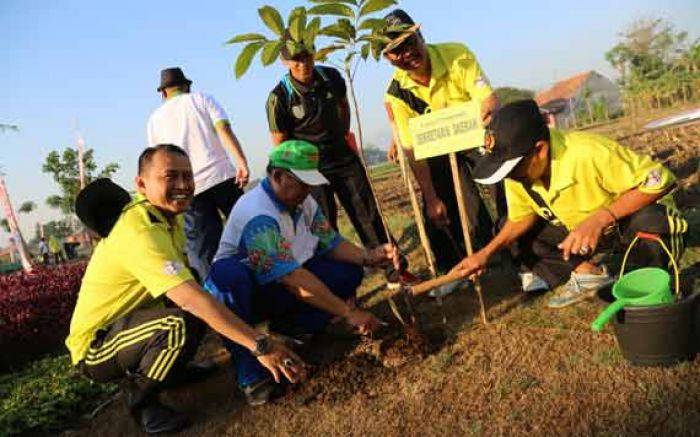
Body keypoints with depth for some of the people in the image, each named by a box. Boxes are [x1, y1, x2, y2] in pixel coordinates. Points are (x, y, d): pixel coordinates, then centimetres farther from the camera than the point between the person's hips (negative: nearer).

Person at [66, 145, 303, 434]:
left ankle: (171, 369, 16)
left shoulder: (168, 214, -1)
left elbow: (185, 279, 7)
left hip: (128, 323, 9)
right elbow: (192, 299, -38)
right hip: (94, 350, -9)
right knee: (182, 322, -33)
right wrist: (260, 346, -39)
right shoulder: (140, 231, -30)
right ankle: (140, 399, -8)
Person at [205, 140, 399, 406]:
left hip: (281, 289, 8)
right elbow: (292, 279, -34)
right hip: (243, 293, -7)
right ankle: (251, 373, -30)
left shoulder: (304, 202, -1)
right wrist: (348, 312, -32)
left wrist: (369, 257, -18)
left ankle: (288, 331, -4)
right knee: (229, 273, -42)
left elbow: (330, 243, 2)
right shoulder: (257, 214, -29)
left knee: (349, 270, -7)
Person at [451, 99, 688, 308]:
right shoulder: (517, 170, -18)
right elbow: (522, 217, -3)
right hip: (577, 227, 6)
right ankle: (588, 271, 3)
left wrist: (600, 218, -42)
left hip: (631, 215, -6)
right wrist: (486, 253, -19)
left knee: (649, 223, -40)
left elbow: (659, 180, -32)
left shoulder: (589, 154, -38)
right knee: (520, 238, -6)